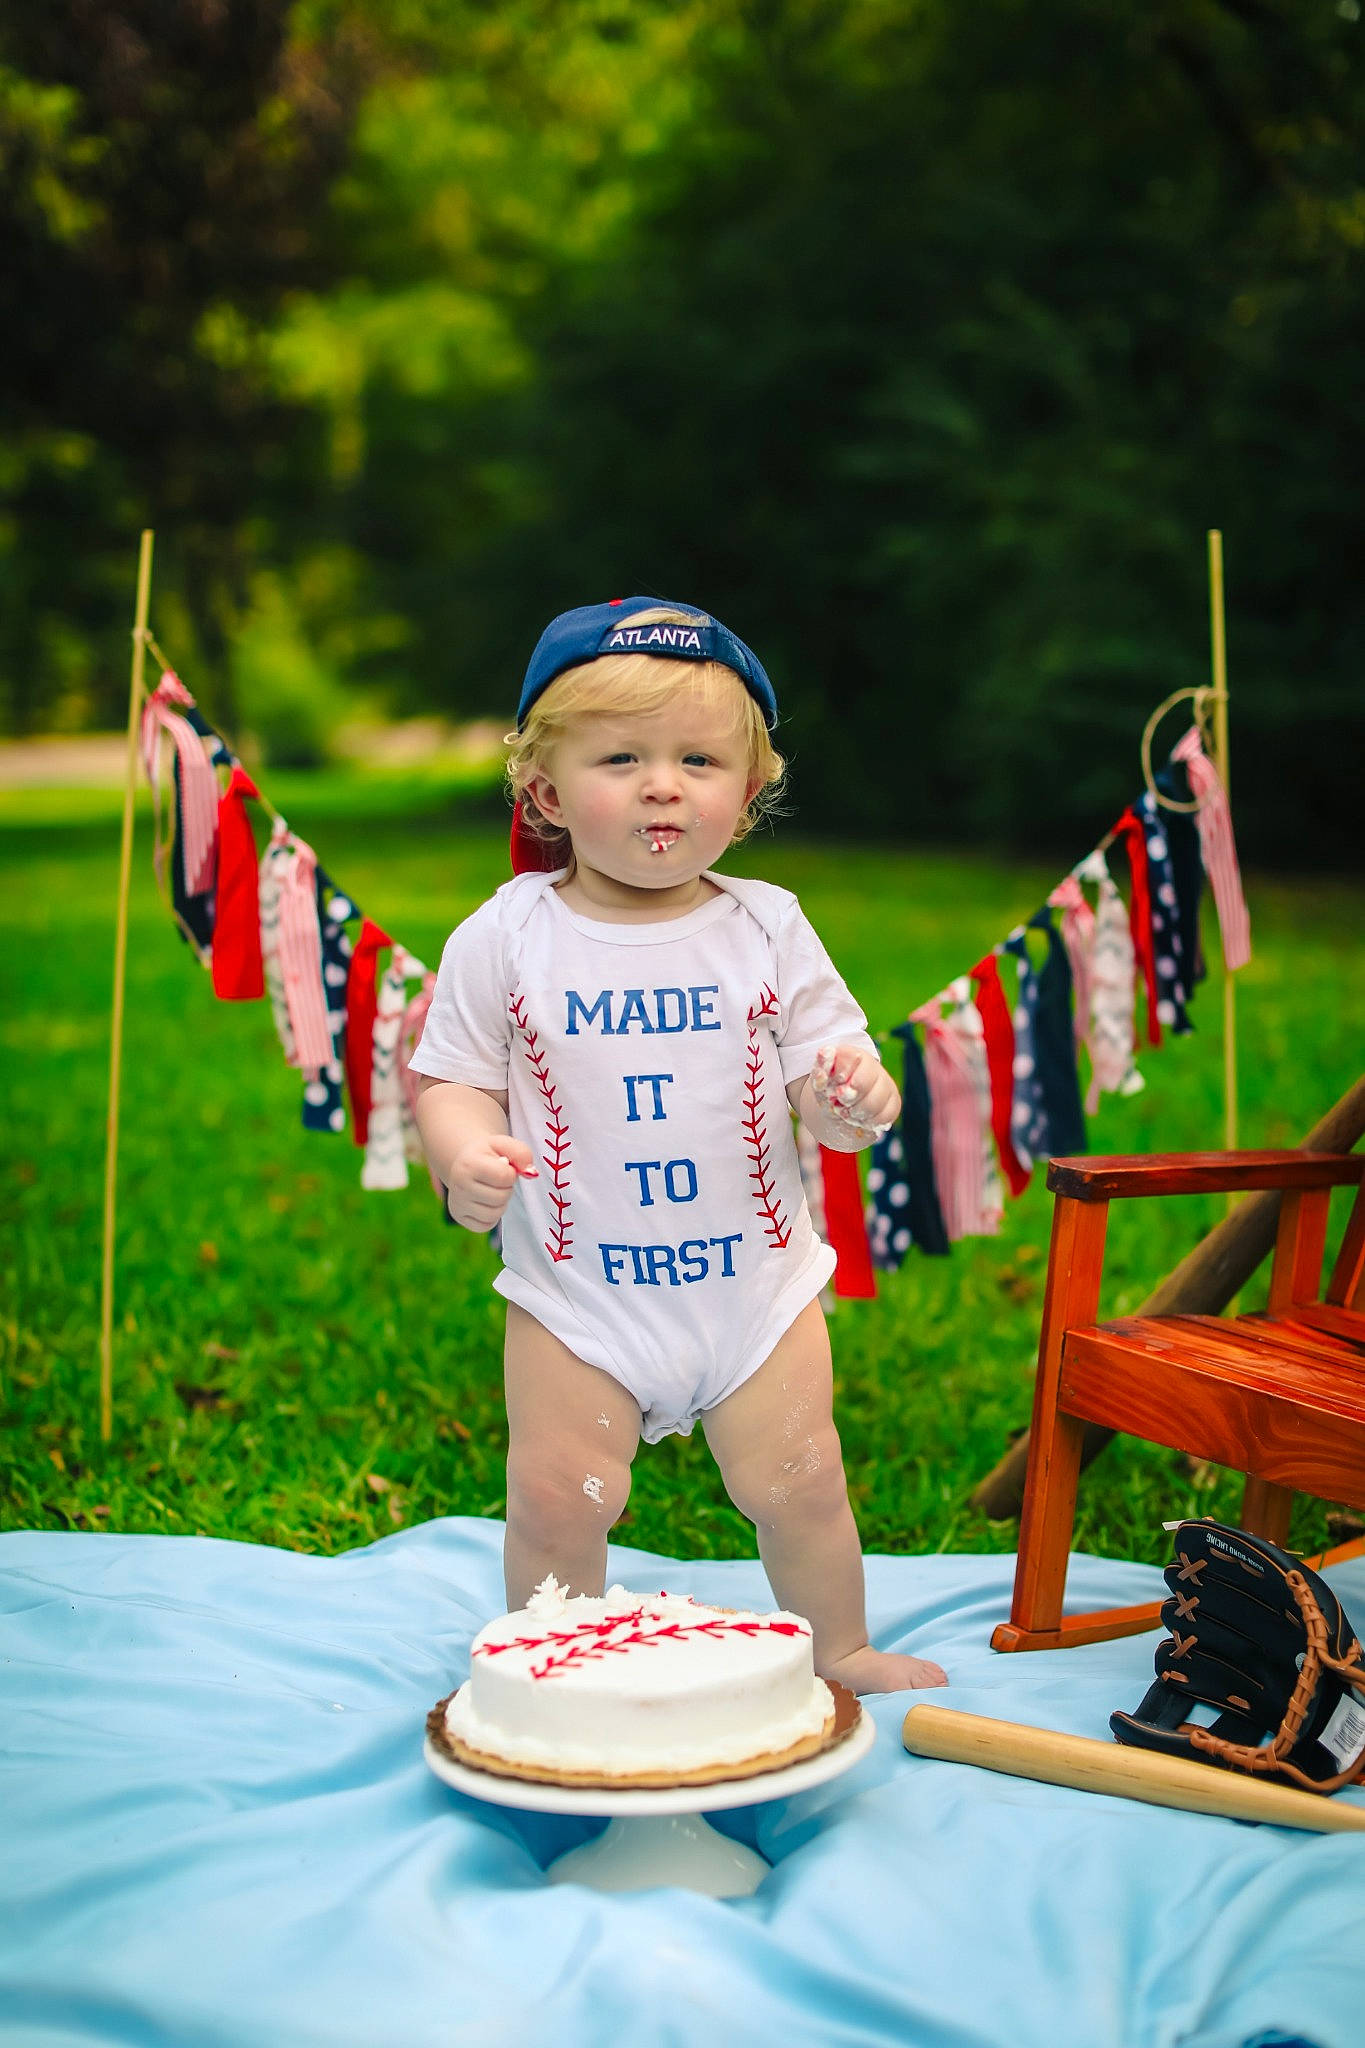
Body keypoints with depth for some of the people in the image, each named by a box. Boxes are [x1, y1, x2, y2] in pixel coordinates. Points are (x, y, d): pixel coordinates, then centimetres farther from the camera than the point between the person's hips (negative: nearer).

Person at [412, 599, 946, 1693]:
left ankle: (843, 1653, 34)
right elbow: (456, 1079, -1)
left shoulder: (765, 927, -3)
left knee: (799, 1483, 9)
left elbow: (820, 1073, -1)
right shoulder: (504, 939, -7)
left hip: (757, 1278, 1)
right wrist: (467, 1154, -22)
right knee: (557, 1501, 1)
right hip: (579, 1289, -1)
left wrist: (852, 1094, -25)